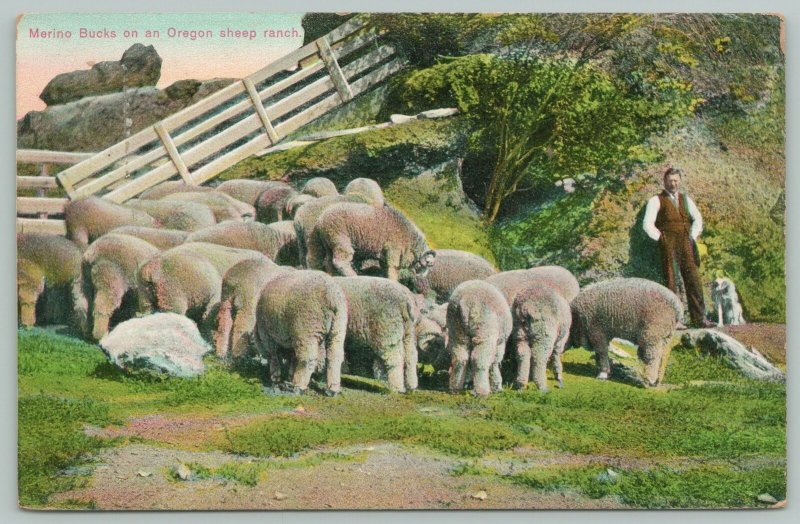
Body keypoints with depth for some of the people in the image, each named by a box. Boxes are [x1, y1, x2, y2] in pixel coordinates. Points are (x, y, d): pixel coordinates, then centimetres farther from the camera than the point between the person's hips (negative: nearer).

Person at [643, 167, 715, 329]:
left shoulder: (685, 199, 19)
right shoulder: (656, 200, 5)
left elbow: (697, 219, 17)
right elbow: (648, 224, -2)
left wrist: (692, 237, 4)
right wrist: (661, 239, -7)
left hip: (686, 244, 4)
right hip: (668, 245, -4)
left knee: (693, 279, -3)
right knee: (671, 281, -5)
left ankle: (699, 318, -2)